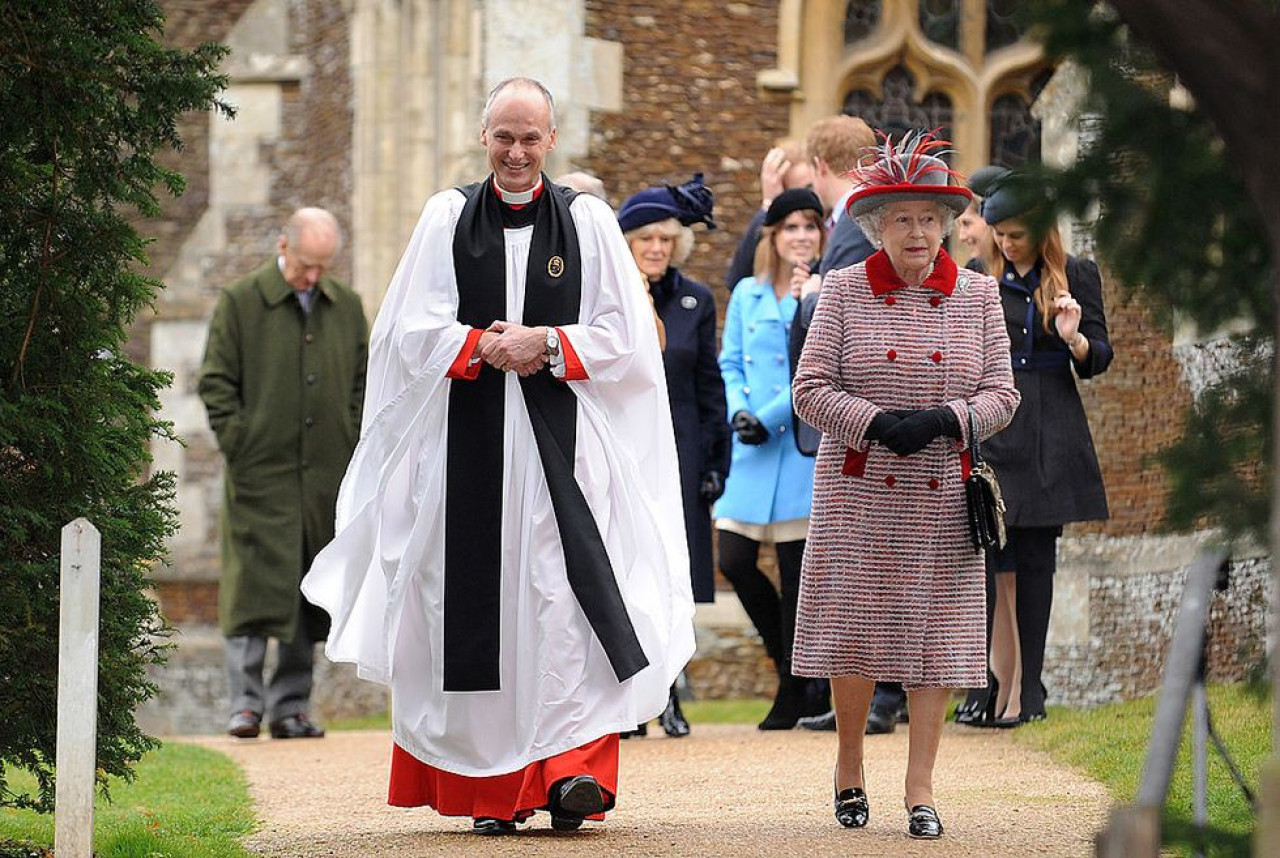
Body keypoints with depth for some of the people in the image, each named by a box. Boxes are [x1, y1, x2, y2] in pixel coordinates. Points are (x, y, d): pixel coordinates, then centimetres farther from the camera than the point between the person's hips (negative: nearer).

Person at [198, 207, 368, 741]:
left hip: (326, 477, 4)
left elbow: (362, 383, 18)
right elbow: (215, 382, 0)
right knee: (255, 588, -9)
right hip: (261, 476, -4)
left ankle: (290, 707, 10)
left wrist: (352, 448, 7)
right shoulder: (240, 304, 0)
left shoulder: (347, 308, 13)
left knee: (312, 596, 5)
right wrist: (238, 447, -8)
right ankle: (246, 702, -6)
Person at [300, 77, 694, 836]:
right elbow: (413, 332, 4)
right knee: (477, 603, -1)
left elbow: (623, 339, 4)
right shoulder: (448, 218, 10)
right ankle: (492, 788, 4)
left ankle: (571, 767, -18)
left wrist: (546, 343, -9)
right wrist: (484, 346, -11)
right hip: (469, 440, 1)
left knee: (561, 594, -13)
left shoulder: (587, 222, 8)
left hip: (561, 442, -1)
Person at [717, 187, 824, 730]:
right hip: (750, 447, 4)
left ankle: (794, 691, 8)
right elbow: (730, 364, 13)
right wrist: (738, 412, -6)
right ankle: (791, 657, 18)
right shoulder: (747, 295, 13)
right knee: (734, 561, -3)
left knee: (796, 568, -2)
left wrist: (769, 419, -14)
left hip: (805, 445, -4)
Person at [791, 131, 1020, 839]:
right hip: (858, 491, -1)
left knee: (937, 634, -2)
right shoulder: (843, 291, 2)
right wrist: (876, 423, -17)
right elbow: (811, 388, -1)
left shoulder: (977, 295, 7)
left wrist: (944, 420, -14)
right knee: (855, 627, -1)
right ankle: (849, 767, 19)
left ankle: (919, 788, 3)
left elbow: (1002, 393, 5)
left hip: (943, 495, 1)